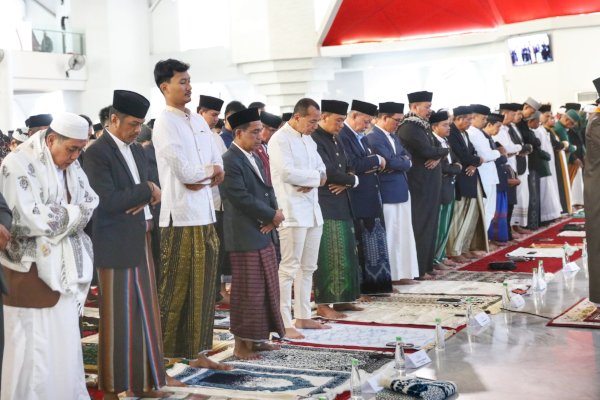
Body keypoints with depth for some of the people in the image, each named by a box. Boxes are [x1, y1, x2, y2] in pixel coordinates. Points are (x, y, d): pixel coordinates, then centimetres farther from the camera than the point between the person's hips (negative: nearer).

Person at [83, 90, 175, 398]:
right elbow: (107, 201, -21)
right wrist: (146, 191, -12)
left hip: (141, 242, 8)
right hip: (115, 246, -8)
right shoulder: (97, 153, -12)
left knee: (144, 314, 11)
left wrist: (146, 198, -6)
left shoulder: (136, 150, 14)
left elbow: (150, 189, 17)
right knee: (117, 317, 1)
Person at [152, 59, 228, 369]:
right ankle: (164, 354, 5)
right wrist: (210, 170, 1)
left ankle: (197, 352, 19)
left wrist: (201, 177, -7)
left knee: (203, 289, 10)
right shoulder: (165, 124, -8)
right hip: (181, 217, -8)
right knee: (176, 289, -3)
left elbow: (218, 167, 13)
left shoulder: (199, 122, 16)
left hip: (206, 215, 8)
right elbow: (184, 172, -16)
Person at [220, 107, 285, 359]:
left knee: (267, 290, 13)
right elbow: (242, 198, -21)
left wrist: (273, 217, -3)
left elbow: (267, 189, 16)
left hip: (264, 234, 9)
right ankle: (241, 344, 8)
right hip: (245, 237, -9)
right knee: (248, 292, -3)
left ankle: (258, 338, 23)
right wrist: (272, 215, -13)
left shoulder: (254, 158, 15)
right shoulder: (230, 161, -14)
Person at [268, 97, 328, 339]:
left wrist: (311, 181, -7)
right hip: (292, 211, -9)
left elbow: (321, 170, 16)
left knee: (308, 267, 12)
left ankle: (302, 317, 21)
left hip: (312, 210, 9)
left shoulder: (308, 140, 17)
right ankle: (284, 323, -3)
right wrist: (315, 176, -7)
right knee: (289, 268, -7)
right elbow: (286, 173, -20)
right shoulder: (280, 140, -9)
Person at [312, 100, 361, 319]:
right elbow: (328, 172, -20)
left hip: (341, 205, 9)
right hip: (325, 205, -9)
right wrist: (353, 180, -5)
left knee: (345, 255, 11)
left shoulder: (335, 140, 16)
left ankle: (341, 299, 19)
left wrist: (346, 183, -6)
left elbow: (345, 169, 17)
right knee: (328, 256, -6)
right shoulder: (315, 140, -13)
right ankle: (323, 304, 1)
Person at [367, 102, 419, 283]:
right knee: (389, 236, -1)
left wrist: (398, 162, -11)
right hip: (387, 194, -9)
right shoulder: (374, 138, -15)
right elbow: (390, 162, -22)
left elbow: (407, 157, 11)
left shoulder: (393, 137, 15)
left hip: (401, 192, 9)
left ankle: (402, 274, 19)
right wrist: (403, 161, -3)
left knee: (403, 235, 12)